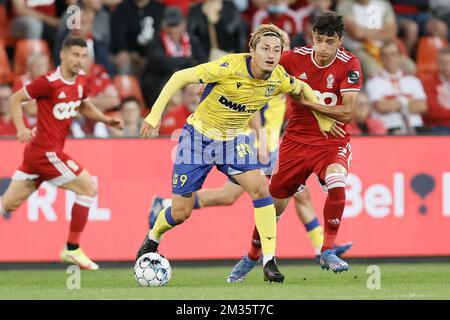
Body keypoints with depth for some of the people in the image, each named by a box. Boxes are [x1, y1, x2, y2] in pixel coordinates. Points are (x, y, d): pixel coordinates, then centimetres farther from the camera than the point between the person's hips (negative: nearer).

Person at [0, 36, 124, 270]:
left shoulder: (80, 80, 9)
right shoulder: (49, 82, -15)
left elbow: (84, 105, 28)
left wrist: (106, 119, 12)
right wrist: (21, 128, -22)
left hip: (36, 153, 8)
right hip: (45, 151, -8)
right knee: (89, 188, -6)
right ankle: (72, 249, 1)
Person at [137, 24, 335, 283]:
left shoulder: (278, 79, -13)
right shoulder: (231, 67, -28)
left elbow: (302, 89, 12)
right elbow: (180, 77, -22)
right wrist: (155, 114, -25)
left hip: (233, 140, 3)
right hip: (199, 135, -3)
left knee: (259, 187, -22)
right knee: (181, 212, 1)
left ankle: (269, 260, -16)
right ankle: (152, 240, 35)